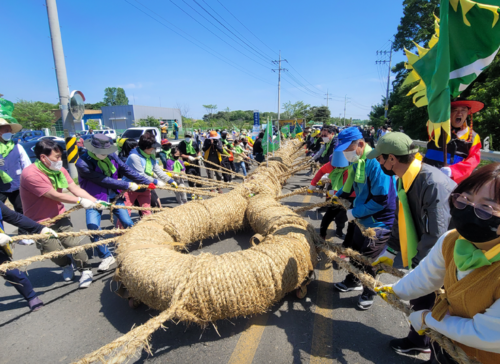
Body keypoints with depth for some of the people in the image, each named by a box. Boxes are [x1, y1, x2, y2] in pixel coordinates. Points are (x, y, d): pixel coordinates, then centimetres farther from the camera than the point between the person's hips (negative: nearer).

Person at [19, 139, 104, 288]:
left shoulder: (59, 170, -5)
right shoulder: (30, 174, -25)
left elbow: (75, 189, -10)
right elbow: (55, 196, -25)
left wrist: (95, 201, -21)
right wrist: (80, 201, -22)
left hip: (59, 216, 4)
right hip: (40, 223, -4)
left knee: (73, 243, -7)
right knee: (54, 251, -3)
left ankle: (86, 270, 10)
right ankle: (66, 265, 30)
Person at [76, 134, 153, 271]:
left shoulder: (111, 156, -9)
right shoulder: (83, 163, -22)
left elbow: (126, 170, -4)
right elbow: (104, 180, -24)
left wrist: (148, 182, -5)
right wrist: (127, 185, -18)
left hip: (114, 194, 3)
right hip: (95, 198, -3)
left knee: (127, 222, 1)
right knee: (93, 227, -12)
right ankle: (106, 257, 9)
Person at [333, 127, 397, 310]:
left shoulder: (375, 163, -29)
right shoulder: (356, 161, 0)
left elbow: (381, 200, -29)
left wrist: (355, 212, -22)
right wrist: (338, 195, 7)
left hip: (377, 223, -8)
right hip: (360, 218, 9)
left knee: (367, 260, 7)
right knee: (353, 252, 22)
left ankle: (368, 293, 34)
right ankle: (353, 282, 47)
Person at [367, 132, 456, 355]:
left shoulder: (433, 184, -33)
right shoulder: (404, 179, -4)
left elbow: (436, 235, -32)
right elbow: (402, 219, 8)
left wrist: (416, 270, -22)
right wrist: (390, 251, 11)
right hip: (423, 254, 8)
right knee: (419, 297, 22)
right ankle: (418, 341, 45)